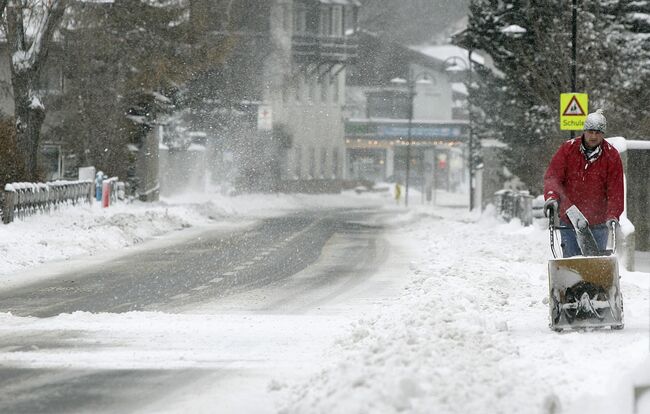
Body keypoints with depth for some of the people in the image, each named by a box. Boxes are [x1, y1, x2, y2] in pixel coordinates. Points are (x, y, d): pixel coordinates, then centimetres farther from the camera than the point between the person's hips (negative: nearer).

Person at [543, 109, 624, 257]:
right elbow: (552, 176, -4)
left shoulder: (611, 156, -2)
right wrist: (551, 196, -24)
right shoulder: (568, 149, 0)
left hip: (598, 223, -1)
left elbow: (615, 191, -4)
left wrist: (612, 215, -17)